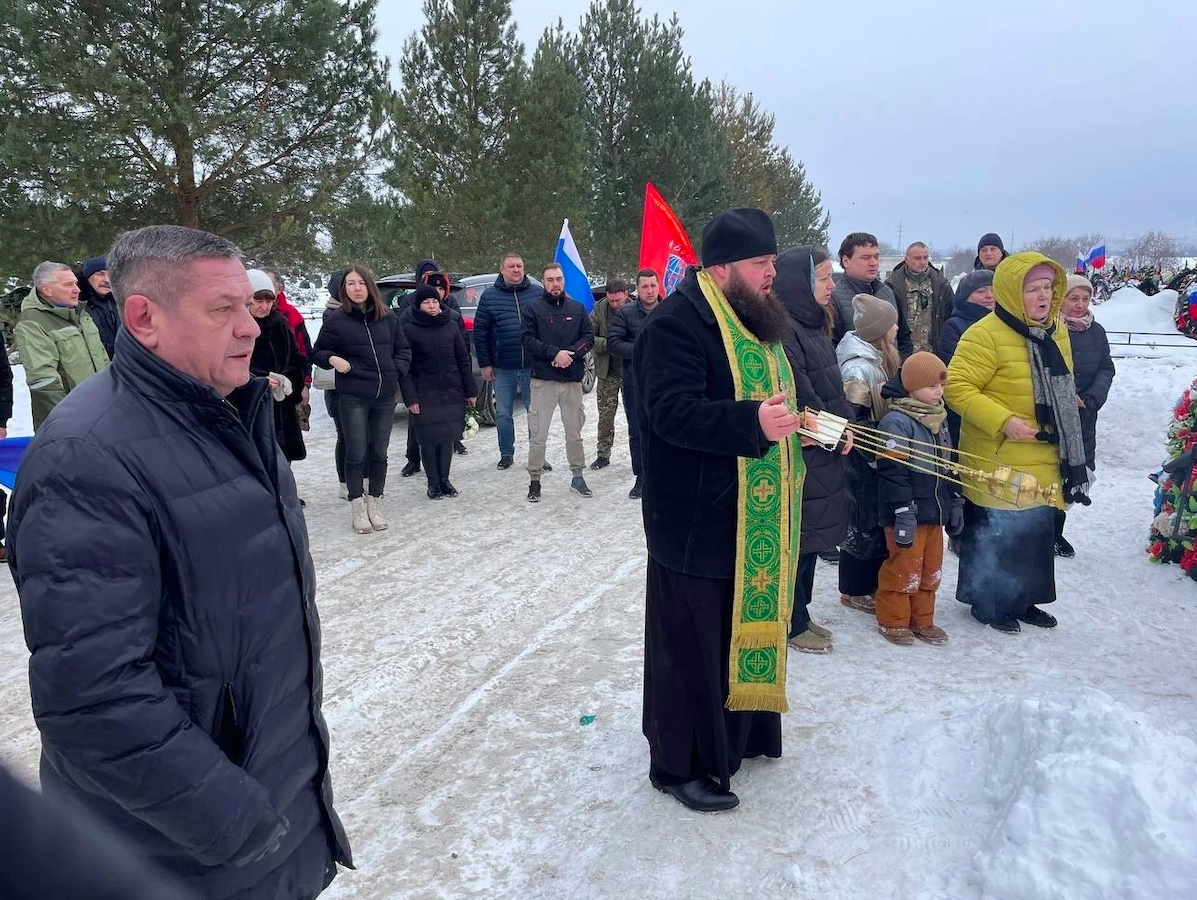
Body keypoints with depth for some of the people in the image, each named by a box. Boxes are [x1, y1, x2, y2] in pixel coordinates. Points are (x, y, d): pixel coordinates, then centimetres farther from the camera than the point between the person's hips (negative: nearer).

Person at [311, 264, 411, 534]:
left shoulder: (386, 317, 6)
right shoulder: (335, 319, -2)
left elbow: (403, 349, 15)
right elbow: (318, 352, 5)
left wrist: (397, 370, -1)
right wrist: (332, 359, -14)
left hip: (385, 396, 3)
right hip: (352, 397, -3)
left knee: (379, 452, 9)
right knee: (356, 453, 0)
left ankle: (374, 505, 20)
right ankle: (358, 509, 11)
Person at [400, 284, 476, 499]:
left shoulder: (451, 326, 7)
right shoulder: (409, 330, -2)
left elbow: (463, 360, 10)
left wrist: (470, 391, 7)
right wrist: (410, 397, -11)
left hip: (452, 393, 3)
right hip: (425, 395, -3)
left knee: (448, 437, 8)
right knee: (429, 439, 2)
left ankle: (445, 479, 22)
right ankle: (433, 483, 14)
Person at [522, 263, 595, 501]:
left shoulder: (577, 309, 10)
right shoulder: (533, 309, 1)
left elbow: (588, 337, 4)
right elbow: (528, 340, -7)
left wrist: (570, 354, -13)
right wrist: (555, 353, -18)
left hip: (572, 380, 3)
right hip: (543, 380, -3)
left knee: (574, 433, 11)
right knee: (538, 435, -1)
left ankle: (577, 477, 23)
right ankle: (535, 480, 9)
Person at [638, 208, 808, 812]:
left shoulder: (753, 319, 15)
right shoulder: (678, 323, -16)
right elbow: (672, 411, -28)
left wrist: (811, 425, 12)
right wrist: (753, 423, -38)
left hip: (754, 524, 10)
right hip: (698, 524, -9)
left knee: (746, 626, 20)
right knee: (691, 643, 2)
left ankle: (737, 735, 39)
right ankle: (680, 765, 18)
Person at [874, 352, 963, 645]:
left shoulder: (939, 419, 13)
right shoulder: (896, 421, -15)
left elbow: (949, 467, 21)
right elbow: (892, 471, -20)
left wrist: (955, 502, 19)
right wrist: (903, 511, -22)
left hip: (935, 511, 8)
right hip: (908, 514, -8)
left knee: (931, 567, 15)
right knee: (904, 566, -1)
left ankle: (922, 619, 28)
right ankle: (892, 620, 15)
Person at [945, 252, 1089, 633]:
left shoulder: (1056, 331, 9)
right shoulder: (986, 334, -18)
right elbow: (957, 387, -22)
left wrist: (1064, 432, 22)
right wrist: (1003, 421, -29)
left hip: (1044, 462, 8)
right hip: (997, 463, -8)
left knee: (1036, 531, 17)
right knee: (993, 533, 3)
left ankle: (1024, 599, 33)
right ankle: (987, 602, 21)